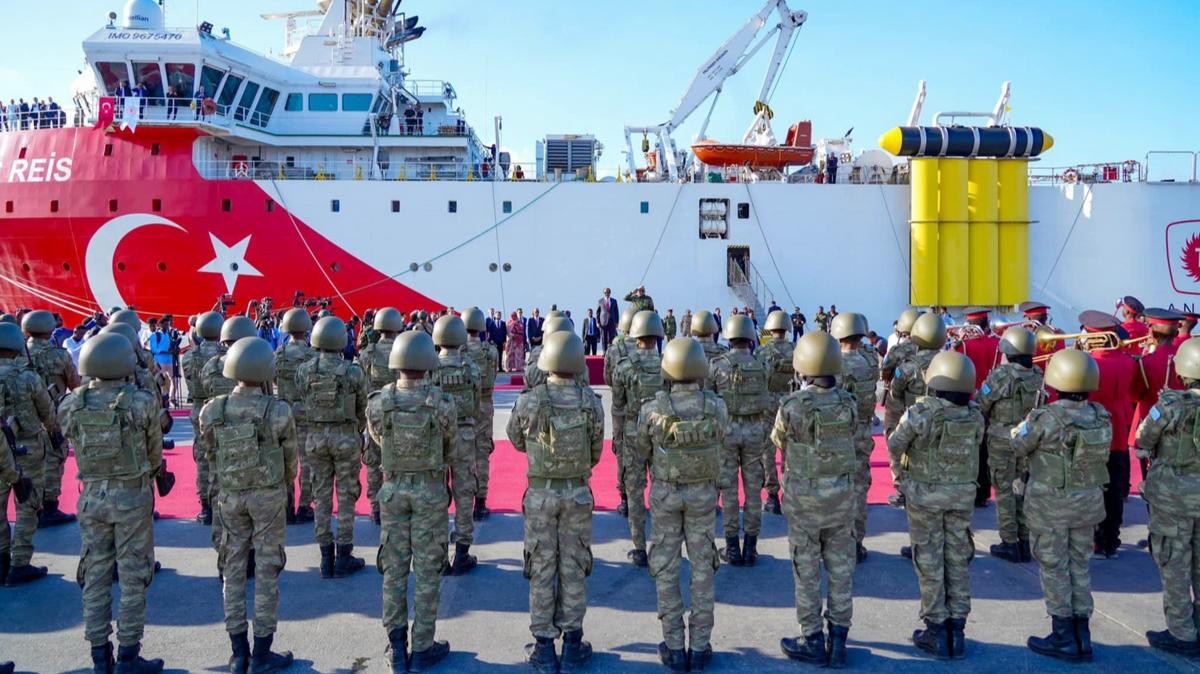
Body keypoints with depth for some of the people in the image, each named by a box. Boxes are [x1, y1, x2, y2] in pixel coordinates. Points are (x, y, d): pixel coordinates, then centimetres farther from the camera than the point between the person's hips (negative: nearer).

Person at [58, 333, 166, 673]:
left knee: (95, 574, 14)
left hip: (91, 496, 4)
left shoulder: (72, 405, -5)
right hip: (132, 496, -4)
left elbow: (75, 443, 2)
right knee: (133, 576, 6)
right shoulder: (141, 403, -14)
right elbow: (155, 449, -2)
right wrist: (152, 470, 19)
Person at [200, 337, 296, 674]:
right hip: (268, 495, -3)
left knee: (233, 570, 13)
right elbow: (291, 459, -5)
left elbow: (212, 454, 2)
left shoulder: (211, 411, -8)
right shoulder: (278, 411, -16)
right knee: (266, 570, 6)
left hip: (229, 496, 3)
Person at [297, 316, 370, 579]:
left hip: (315, 437, 3)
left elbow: (301, 405, 3)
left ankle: (326, 558, 15)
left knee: (322, 497, 10)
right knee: (346, 497, 6)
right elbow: (362, 409, -1)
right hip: (346, 437, -2)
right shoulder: (353, 371, -11)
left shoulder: (303, 371, -4)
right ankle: (344, 558, 11)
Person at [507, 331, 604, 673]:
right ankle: (572, 644, 18)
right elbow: (596, 453, 0)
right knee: (573, 567, 11)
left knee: (542, 569, 8)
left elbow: (516, 440, 5)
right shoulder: (591, 402, -10)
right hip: (578, 493, 1)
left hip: (540, 494, -1)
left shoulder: (528, 402, -13)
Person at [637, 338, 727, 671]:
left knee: (666, 569, 11)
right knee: (702, 568, 12)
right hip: (703, 493, 1)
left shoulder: (653, 408, -17)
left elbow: (640, 449, -2)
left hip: (665, 493, -1)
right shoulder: (716, 406, -14)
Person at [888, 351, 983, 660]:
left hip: (925, 493, -3)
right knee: (958, 560, 12)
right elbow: (976, 446, 0)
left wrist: (901, 465, 9)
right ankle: (957, 630, 18)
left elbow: (895, 445, -12)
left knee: (930, 561, 6)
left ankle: (936, 631, 12)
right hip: (963, 494, 3)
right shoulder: (974, 416, -8)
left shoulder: (920, 412, -19)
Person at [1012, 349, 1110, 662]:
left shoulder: (1046, 418, -22)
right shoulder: (1101, 416, -6)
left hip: (1050, 504, -5)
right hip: (1088, 501, 5)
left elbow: (1019, 449, -8)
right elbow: (1102, 453, 7)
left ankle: (1064, 638, 15)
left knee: (1054, 568, 8)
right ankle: (1082, 637, 25)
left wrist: (1026, 426, 12)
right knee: (1079, 566, 17)